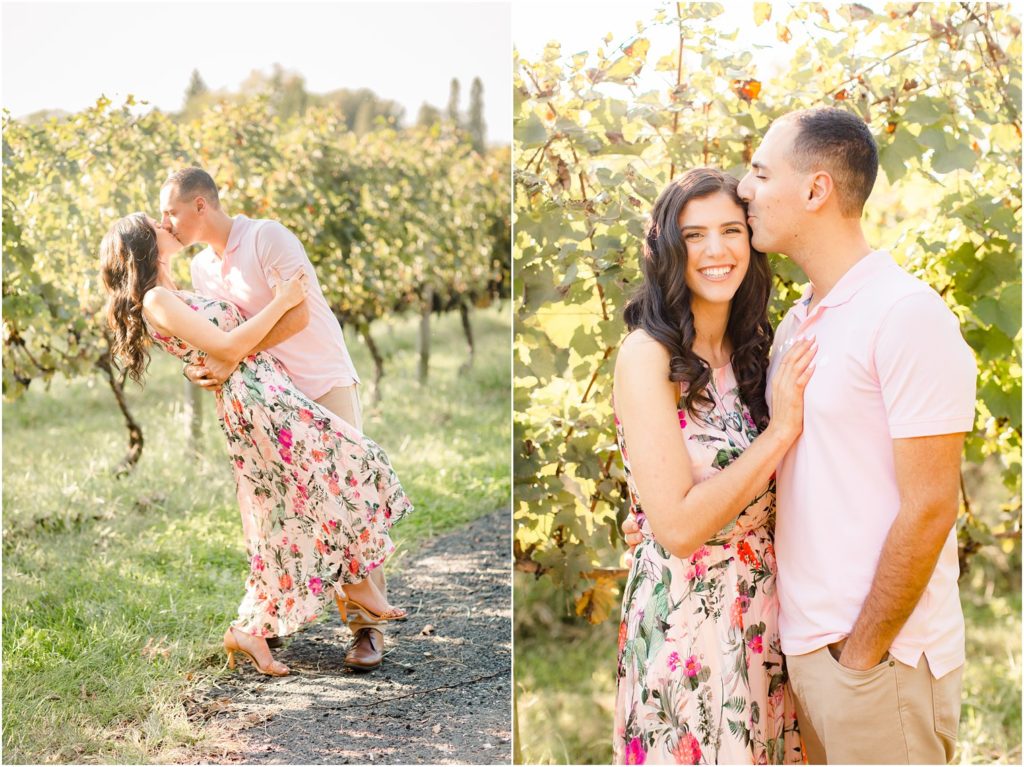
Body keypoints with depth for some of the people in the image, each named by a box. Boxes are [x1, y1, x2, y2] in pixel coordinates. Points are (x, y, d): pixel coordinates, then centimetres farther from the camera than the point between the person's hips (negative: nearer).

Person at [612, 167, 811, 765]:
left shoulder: (751, 350, 5)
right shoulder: (648, 356, -15)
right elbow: (678, 526, -22)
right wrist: (780, 432, -19)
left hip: (763, 614, 7)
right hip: (687, 620, -6)